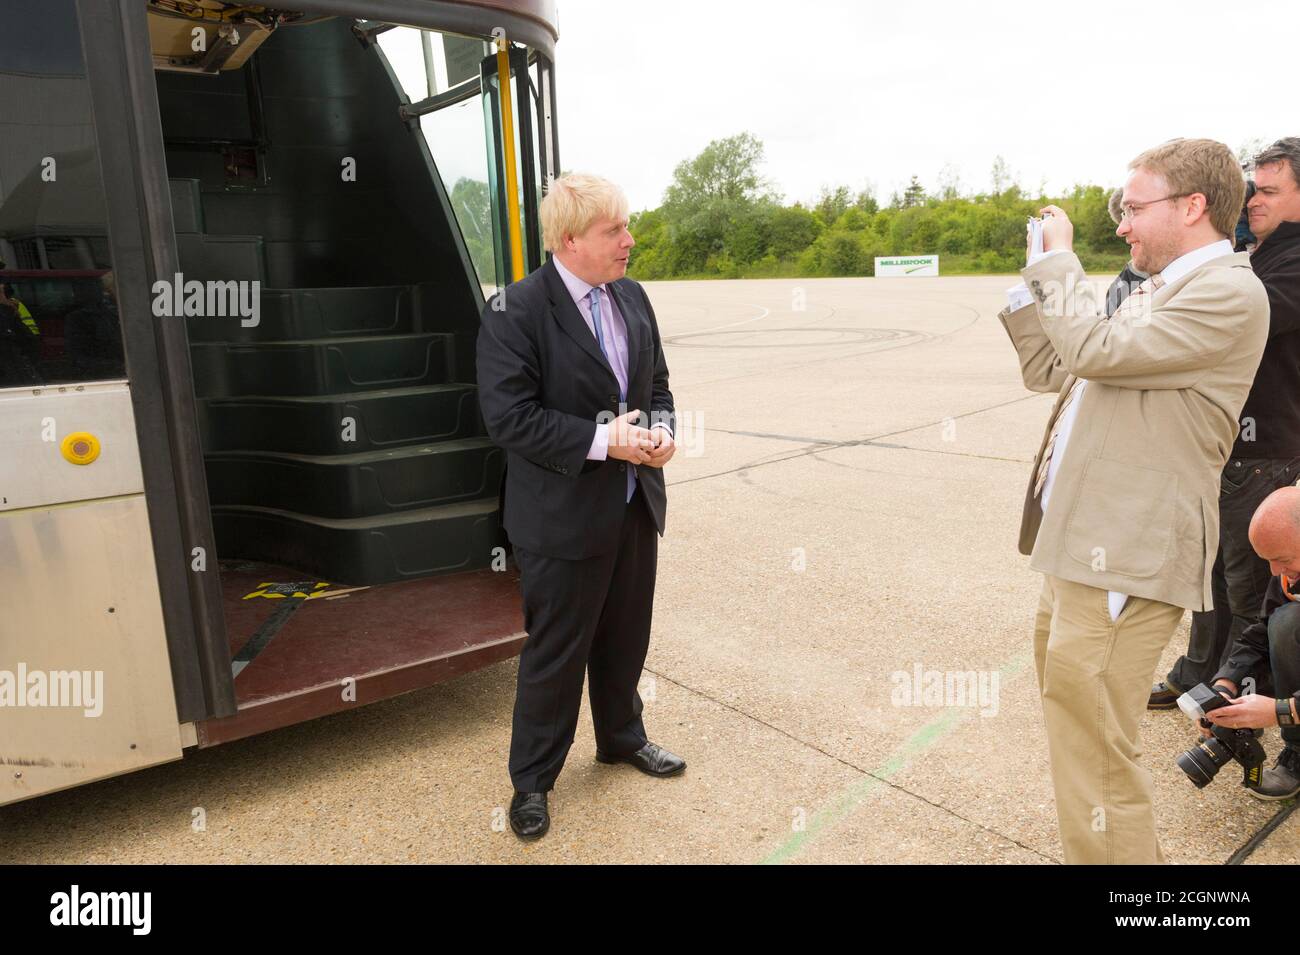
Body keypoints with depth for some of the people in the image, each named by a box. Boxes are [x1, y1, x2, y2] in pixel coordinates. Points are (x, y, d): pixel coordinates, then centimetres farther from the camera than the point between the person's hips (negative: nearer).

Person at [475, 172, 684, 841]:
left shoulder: (633, 298, 7)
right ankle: (532, 779, 28)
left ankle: (622, 736, 45)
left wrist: (661, 428, -6)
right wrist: (603, 441, -24)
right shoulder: (516, 311, -16)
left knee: (626, 636, 21)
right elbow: (508, 415, -21)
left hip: (635, 504, 7)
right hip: (564, 516, -7)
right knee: (556, 652, 7)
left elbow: (657, 381, 15)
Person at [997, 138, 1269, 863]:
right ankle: (1131, 845, 44)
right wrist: (1038, 278, 12)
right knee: (1071, 712, 24)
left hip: (1125, 558, -11)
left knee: (1093, 743, -6)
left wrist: (1060, 258, -8)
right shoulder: (1159, 290, 19)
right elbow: (1050, 370, 20)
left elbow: (1095, 351, -22)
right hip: (1081, 543, 11)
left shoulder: (1230, 293, -11)